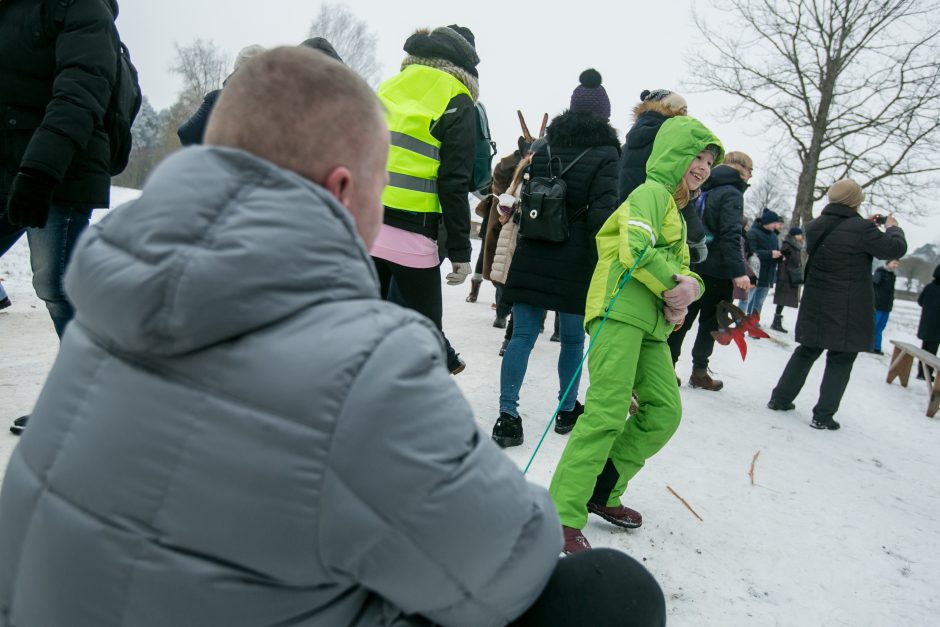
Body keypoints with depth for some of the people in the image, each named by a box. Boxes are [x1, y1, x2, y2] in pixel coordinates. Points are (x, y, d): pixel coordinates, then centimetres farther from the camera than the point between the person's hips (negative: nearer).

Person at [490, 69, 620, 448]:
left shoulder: (545, 147, 10)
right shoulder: (605, 153, -4)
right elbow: (603, 210, -13)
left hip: (532, 256, 4)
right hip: (575, 260, -3)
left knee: (522, 335, 3)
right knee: (572, 338, 11)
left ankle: (508, 415, -2)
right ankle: (567, 410, 25)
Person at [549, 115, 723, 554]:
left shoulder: (675, 210, 29)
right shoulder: (651, 192, -1)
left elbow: (681, 267, 20)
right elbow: (636, 250, -18)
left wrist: (688, 287, -3)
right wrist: (675, 286, -8)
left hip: (652, 323, 10)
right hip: (621, 311, -10)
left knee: (664, 412, 6)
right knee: (607, 412, -16)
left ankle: (601, 493, 16)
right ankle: (564, 517, -13)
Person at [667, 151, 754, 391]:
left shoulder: (707, 191, 13)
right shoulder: (732, 194, -11)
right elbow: (730, 235, -21)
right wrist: (739, 271, -26)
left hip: (693, 266, 7)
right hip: (716, 270, -7)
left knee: (683, 318, 11)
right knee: (710, 322, 6)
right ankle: (699, 371, 12)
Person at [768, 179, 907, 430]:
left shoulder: (815, 226, 1)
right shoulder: (861, 228, -18)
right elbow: (896, 249, -7)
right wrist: (892, 228, 12)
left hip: (816, 306, 6)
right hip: (848, 311, -6)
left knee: (806, 352, 19)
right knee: (840, 361, 5)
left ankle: (780, 399, 24)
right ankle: (823, 416, 6)